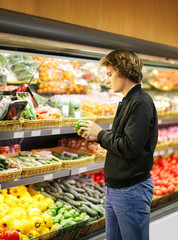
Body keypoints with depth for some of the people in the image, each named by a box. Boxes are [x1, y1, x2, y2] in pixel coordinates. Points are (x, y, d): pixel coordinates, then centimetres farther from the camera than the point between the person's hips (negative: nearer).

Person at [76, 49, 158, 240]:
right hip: (114, 188, 9)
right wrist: (96, 137, 3)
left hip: (132, 190, -9)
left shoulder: (141, 103, -18)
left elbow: (130, 148, -24)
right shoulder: (127, 102, 12)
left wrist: (101, 134, -12)